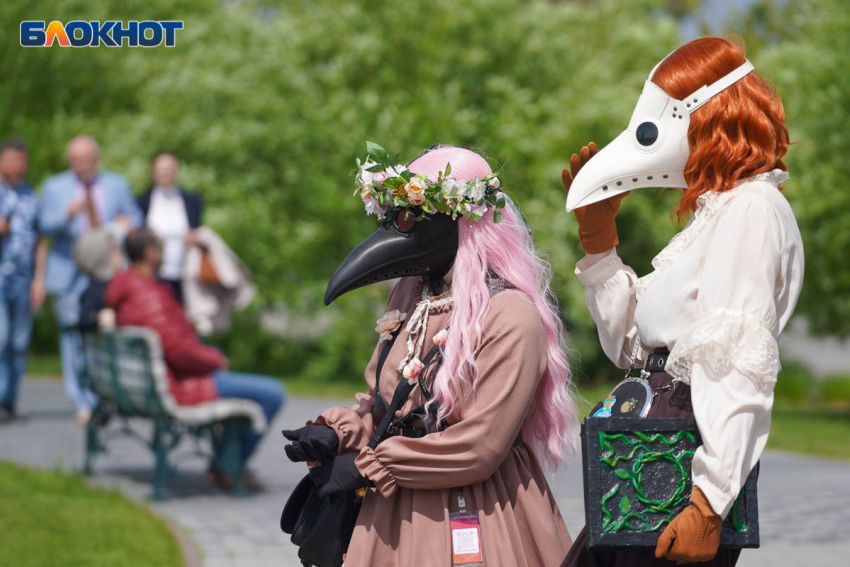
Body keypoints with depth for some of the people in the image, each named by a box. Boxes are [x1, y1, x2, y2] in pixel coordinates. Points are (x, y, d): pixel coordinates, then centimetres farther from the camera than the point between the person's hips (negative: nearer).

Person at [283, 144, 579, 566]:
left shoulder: (510, 316, -16)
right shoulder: (410, 297, 9)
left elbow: (480, 448, -19)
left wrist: (367, 468, -14)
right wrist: (337, 433, -3)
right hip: (396, 516, 7)